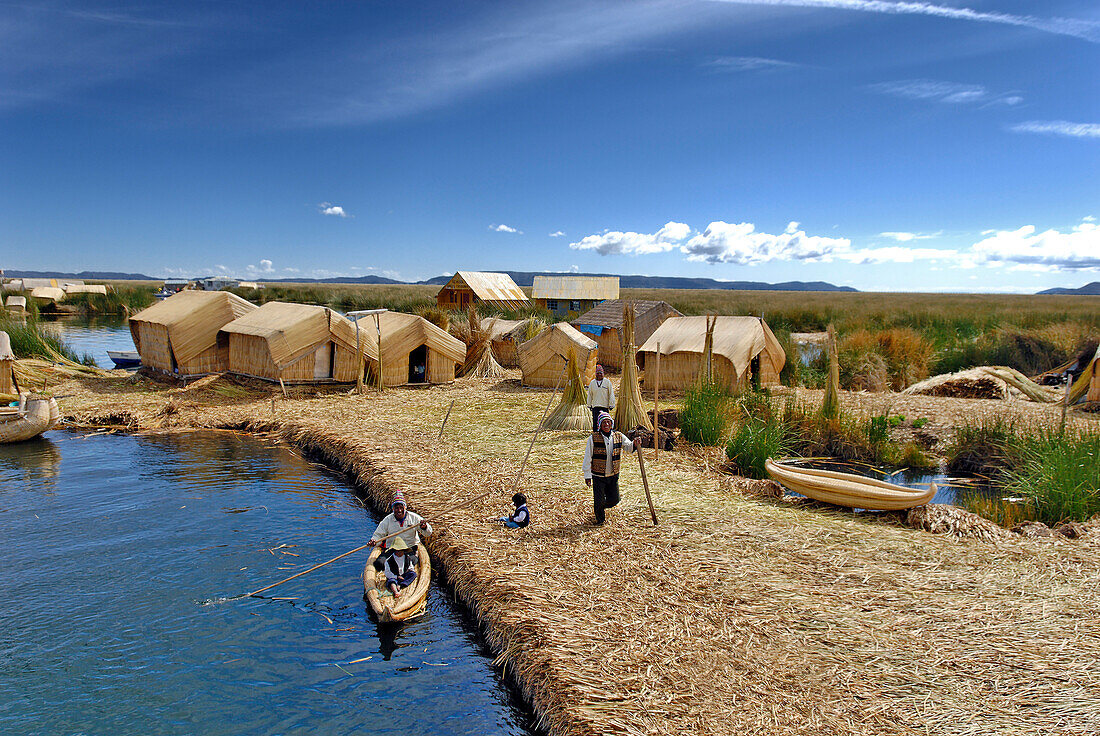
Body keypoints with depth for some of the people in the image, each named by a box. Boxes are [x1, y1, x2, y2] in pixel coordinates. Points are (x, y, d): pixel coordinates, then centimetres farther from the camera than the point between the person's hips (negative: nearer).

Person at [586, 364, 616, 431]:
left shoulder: (607, 382, 1)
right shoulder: (592, 383, 8)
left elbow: (611, 394, 1)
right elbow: (590, 395, 14)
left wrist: (611, 405, -2)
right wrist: (589, 405, 12)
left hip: (605, 405, -1)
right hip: (595, 405, 1)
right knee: (595, 420, -4)